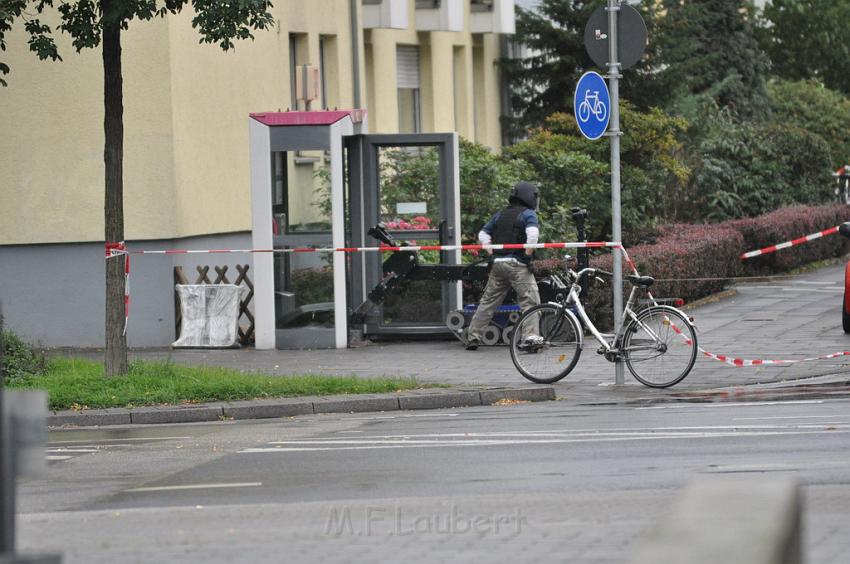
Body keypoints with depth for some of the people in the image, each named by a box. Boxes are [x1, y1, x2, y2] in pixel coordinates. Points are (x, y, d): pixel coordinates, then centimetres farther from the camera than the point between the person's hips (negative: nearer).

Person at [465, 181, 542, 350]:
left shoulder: (500, 215, 19)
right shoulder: (528, 214, -1)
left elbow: (483, 234, 17)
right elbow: (532, 232, -20)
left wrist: (491, 252, 15)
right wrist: (528, 252, -10)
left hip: (497, 264, 6)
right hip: (517, 264, -6)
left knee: (488, 301, 12)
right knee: (530, 301, -7)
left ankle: (473, 336, 13)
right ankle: (531, 335, -21)